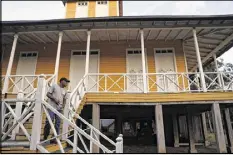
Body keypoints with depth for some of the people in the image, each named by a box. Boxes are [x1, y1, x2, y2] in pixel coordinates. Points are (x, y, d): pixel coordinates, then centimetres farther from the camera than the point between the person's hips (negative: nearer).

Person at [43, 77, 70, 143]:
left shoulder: (65, 91, 19)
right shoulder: (54, 86, 4)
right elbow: (48, 94, -1)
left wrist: (63, 105, 2)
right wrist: (54, 98, -15)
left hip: (59, 109, 6)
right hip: (52, 107, -5)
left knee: (58, 124, 2)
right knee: (48, 122, -10)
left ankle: (54, 139, 10)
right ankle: (45, 138, 9)